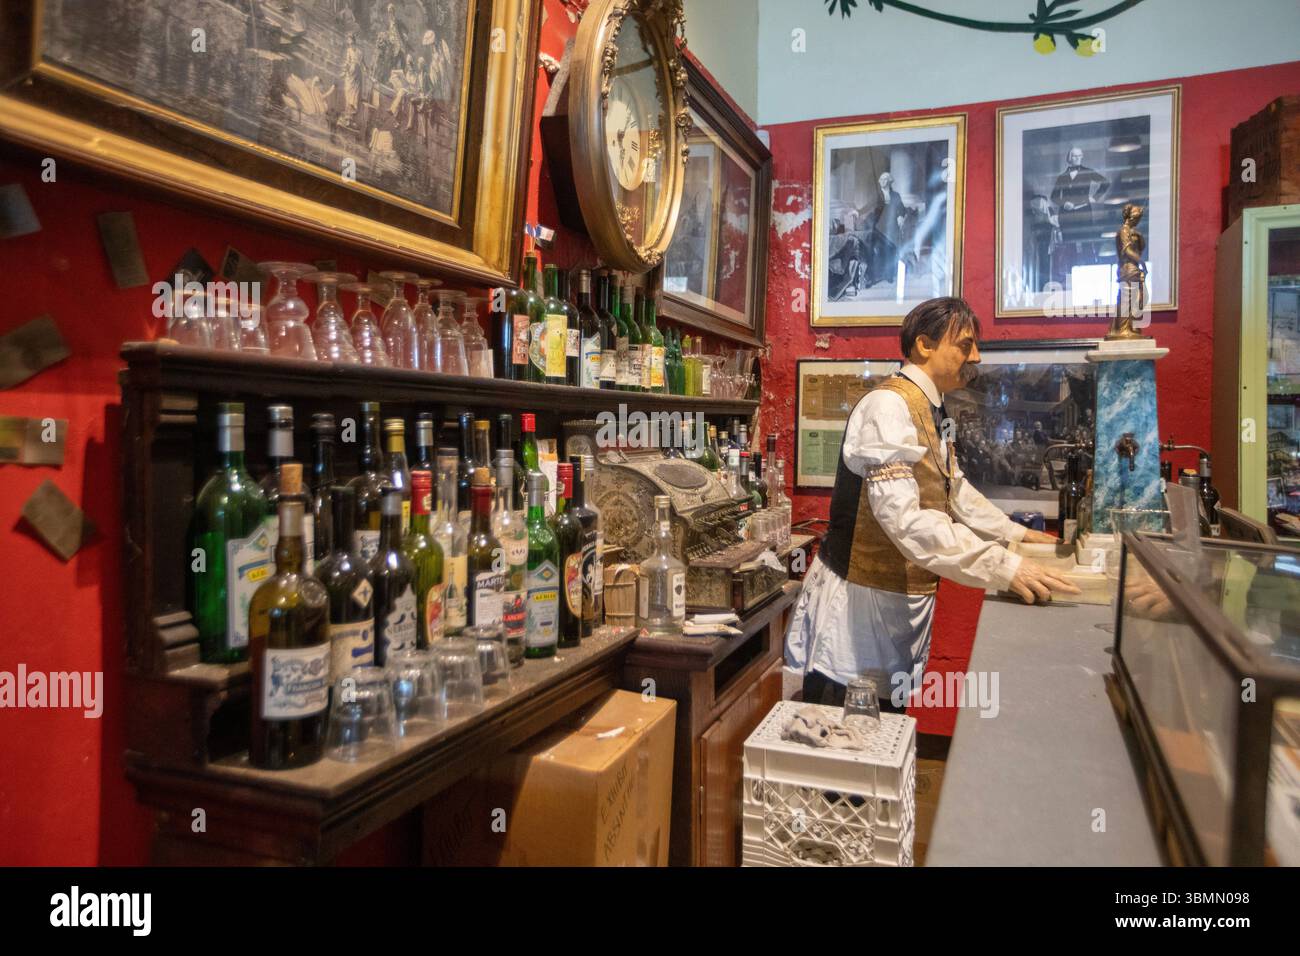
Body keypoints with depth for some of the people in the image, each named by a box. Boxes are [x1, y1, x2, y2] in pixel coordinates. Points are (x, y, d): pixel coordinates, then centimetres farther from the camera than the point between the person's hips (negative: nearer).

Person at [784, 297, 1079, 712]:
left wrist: (1016, 534, 18)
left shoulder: (930, 412, 13)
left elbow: (955, 492, 25)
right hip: (861, 599, -9)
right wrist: (1004, 567, -31)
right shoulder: (888, 406, -19)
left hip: (902, 598, 10)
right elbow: (903, 519, -30)